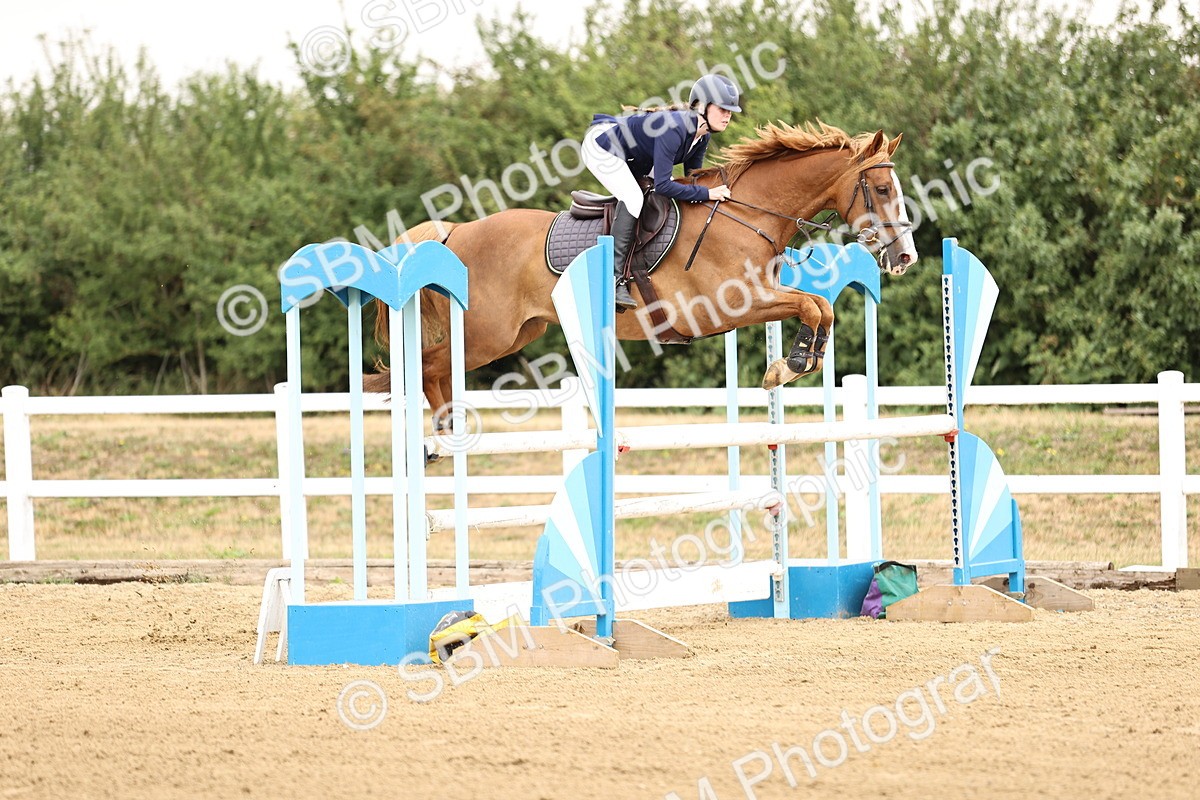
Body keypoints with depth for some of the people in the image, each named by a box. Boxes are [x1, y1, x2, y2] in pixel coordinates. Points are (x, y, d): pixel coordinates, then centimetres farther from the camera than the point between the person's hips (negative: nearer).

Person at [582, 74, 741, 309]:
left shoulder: (702, 135, -7)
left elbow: (692, 176, 7)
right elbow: (662, 185, -37)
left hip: (630, 159, 10)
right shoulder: (674, 128, -35)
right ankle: (616, 280, -29)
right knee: (632, 197, -28)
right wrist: (706, 193, -33)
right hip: (601, 146, -10)